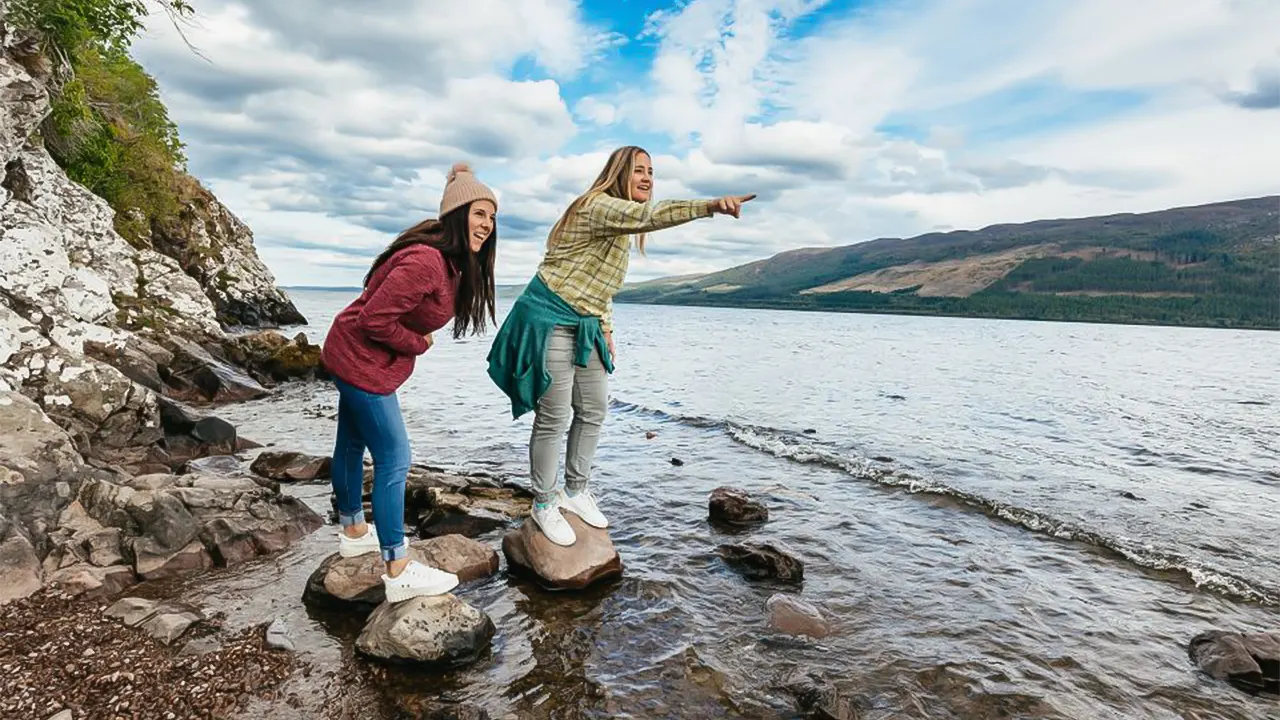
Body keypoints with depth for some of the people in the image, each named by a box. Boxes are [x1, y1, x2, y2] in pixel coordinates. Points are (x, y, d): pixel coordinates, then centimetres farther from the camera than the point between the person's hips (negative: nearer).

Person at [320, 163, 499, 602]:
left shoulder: (451, 261, 4)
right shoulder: (425, 261, -29)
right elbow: (375, 319, -28)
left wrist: (415, 343, -2)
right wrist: (418, 344, -14)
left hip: (352, 356, 10)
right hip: (364, 363, -10)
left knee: (352, 445, 22)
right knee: (394, 459, -6)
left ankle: (354, 532, 41)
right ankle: (399, 573, 3)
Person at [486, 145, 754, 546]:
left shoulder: (620, 227, 16)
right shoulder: (597, 206, -15)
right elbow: (651, 215, -33)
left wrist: (606, 327, 11)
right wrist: (712, 206, -42)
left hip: (584, 325, 10)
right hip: (550, 319, -10)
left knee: (594, 410, 14)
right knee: (554, 417, -2)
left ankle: (576, 490, 30)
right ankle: (543, 504, 15)